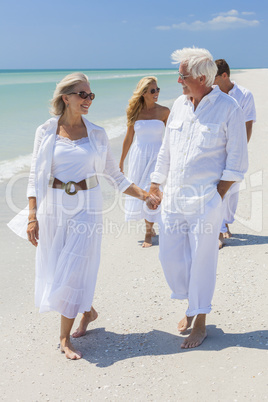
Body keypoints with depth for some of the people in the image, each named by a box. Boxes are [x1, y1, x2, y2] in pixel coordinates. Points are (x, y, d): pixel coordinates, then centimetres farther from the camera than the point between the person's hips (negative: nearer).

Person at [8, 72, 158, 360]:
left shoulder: (96, 134, 3)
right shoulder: (45, 132, 0)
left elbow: (114, 175, 9)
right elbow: (36, 177, 0)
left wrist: (142, 194, 3)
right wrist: (32, 216, -6)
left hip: (86, 209, -1)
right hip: (53, 208, 1)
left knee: (74, 270, -2)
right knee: (56, 270, 9)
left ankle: (65, 338, 11)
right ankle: (88, 311, 36)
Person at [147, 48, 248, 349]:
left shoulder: (228, 109, -8)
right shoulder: (179, 105, 8)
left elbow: (237, 161, -7)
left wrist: (218, 196, -11)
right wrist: (155, 184, 17)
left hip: (205, 200, -5)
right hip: (173, 197, 6)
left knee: (202, 261, 4)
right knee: (170, 256, 9)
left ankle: (200, 322, 21)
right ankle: (192, 304, 33)